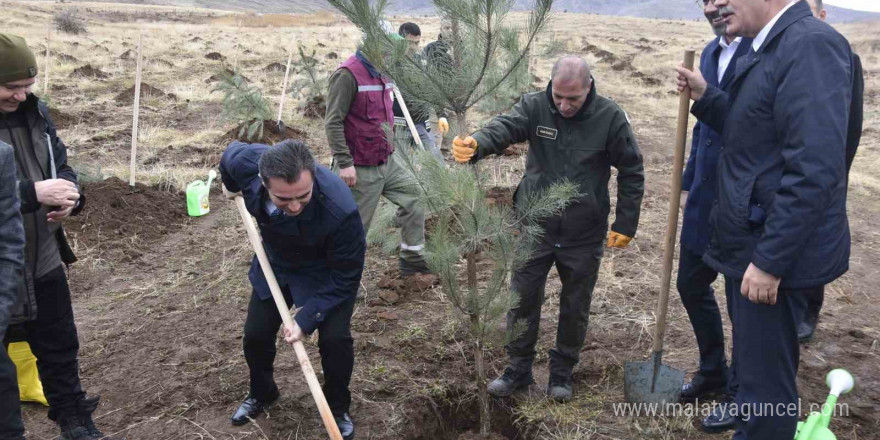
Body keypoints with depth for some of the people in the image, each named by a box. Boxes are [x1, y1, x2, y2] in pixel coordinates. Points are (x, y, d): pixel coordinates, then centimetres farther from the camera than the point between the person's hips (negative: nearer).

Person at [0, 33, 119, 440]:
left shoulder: (33, 111, 1)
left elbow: (60, 162, 8)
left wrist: (69, 197, -12)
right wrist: (33, 193, -31)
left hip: (42, 258, 5)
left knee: (59, 346, 19)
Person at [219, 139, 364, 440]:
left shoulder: (340, 210, -44)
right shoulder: (244, 161, -33)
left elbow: (345, 277, -27)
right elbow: (231, 152, -4)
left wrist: (307, 319, -28)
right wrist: (231, 187, 17)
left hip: (326, 271, -4)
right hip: (275, 262, 4)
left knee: (335, 339, -14)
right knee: (256, 334, 9)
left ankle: (338, 408, 17)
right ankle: (262, 393, 41)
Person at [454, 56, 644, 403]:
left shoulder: (610, 117, -9)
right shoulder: (534, 107, -8)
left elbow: (631, 172, -1)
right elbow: (503, 128, -28)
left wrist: (625, 225, -3)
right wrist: (476, 144, -51)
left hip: (584, 235, 0)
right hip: (534, 228, 1)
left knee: (575, 308, 13)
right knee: (522, 300, 9)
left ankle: (562, 372, 34)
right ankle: (519, 368, 29)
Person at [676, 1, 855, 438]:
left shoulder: (811, 44, -19)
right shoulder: (771, 47, 12)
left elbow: (815, 170, -26)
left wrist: (769, 260, -24)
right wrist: (705, 97, 6)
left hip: (774, 249, -10)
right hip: (752, 240, 10)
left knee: (765, 384, 5)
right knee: (752, 366, 24)